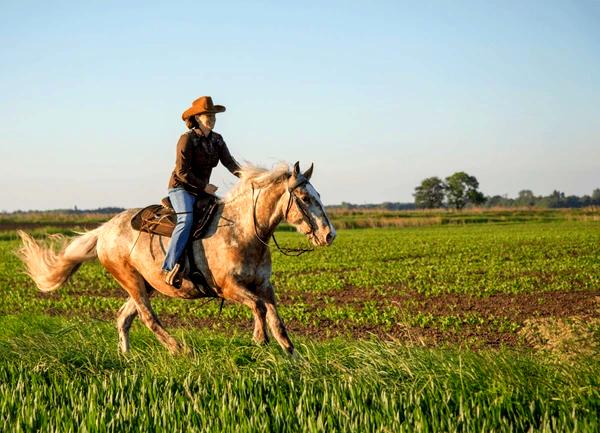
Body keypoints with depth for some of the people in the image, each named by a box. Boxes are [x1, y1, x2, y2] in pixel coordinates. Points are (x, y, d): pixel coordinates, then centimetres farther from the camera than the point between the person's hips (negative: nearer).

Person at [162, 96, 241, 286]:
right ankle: (169, 267, -40)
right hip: (181, 188, -8)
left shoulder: (216, 140, 8)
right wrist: (204, 186, -16)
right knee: (186, 220, -32)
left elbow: (230, 163, 1)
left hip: (202, 190, 8)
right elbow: (182, 172, -16)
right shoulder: (187, 139, -12)